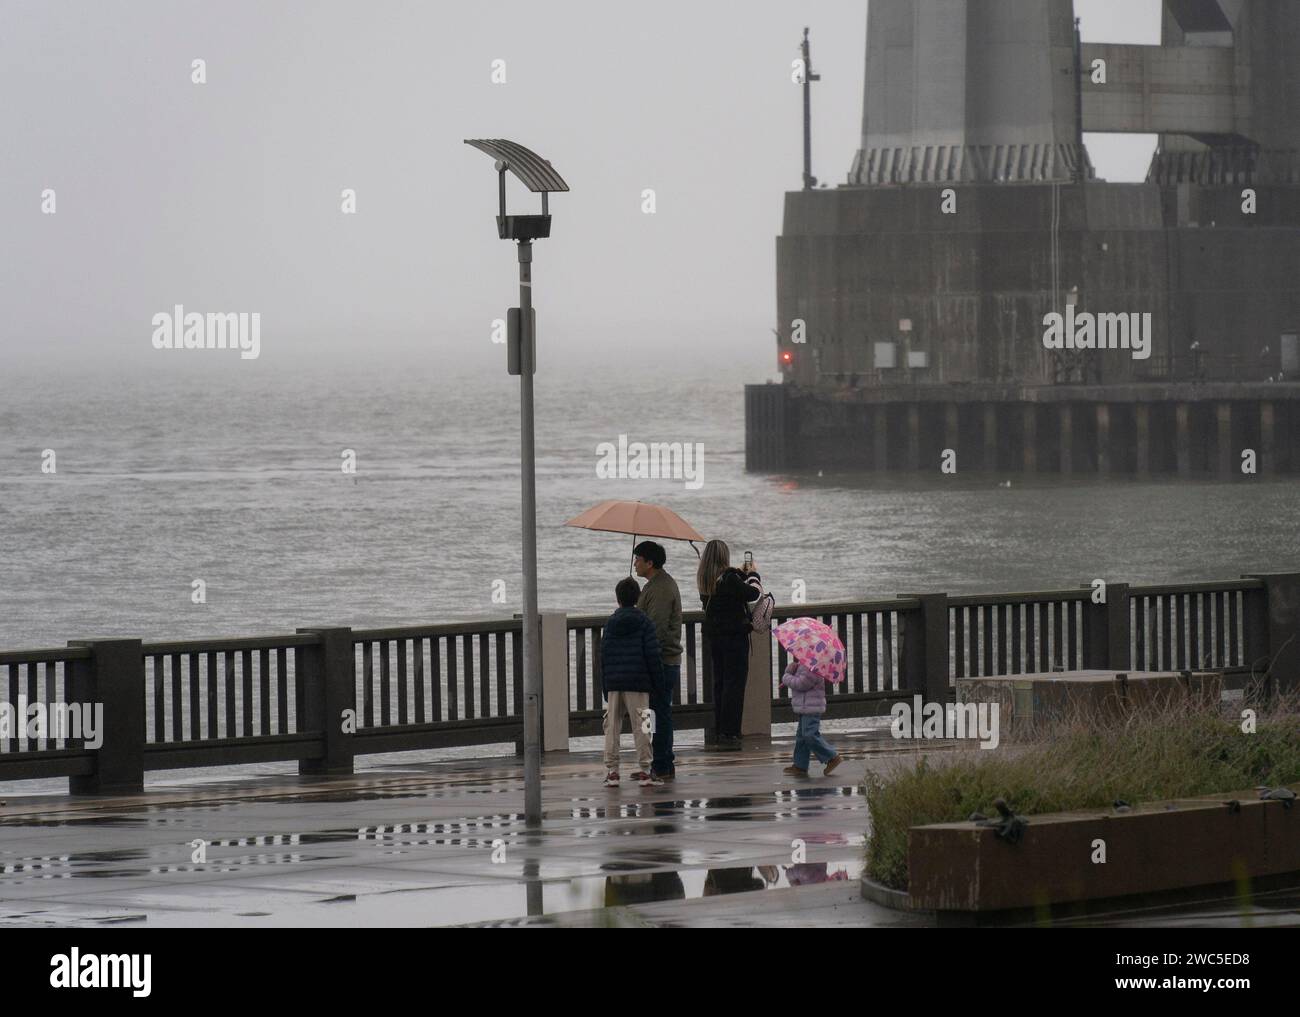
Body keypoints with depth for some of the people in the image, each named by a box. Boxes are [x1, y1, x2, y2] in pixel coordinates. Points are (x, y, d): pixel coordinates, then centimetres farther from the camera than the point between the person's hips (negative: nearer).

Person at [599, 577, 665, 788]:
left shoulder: (610, 623, 9)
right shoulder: (644, 622, -2)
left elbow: (604, 655, 11)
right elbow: (652, 654, -6)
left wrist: (605, 686, 16)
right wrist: (657, 680, 3)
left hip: (613, 683, 3)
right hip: (637, 683, -3)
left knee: (612, 725, 7)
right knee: (640, 726, -1)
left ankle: (611, 771, 5)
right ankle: (643, 770, -3)